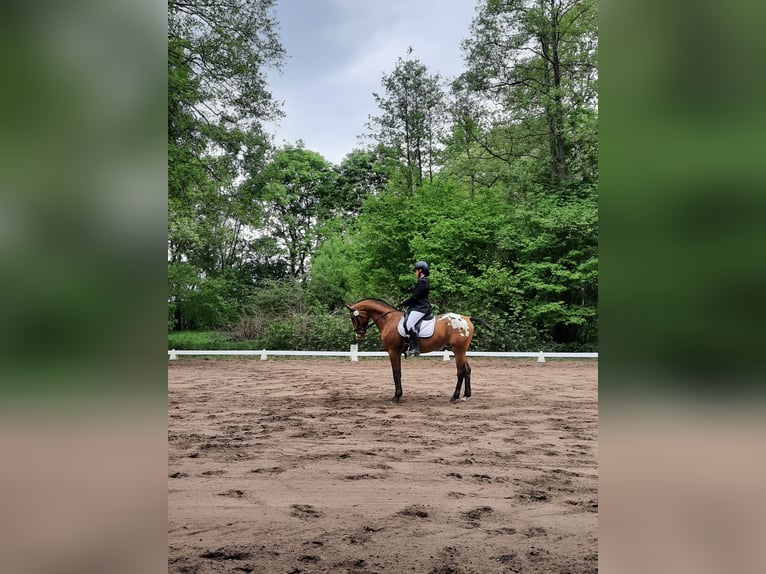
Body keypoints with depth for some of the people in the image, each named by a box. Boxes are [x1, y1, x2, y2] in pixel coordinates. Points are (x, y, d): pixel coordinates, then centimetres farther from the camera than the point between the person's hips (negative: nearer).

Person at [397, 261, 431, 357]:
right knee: (404, 323, 13)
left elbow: (414, 296, -17)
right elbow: (415, 296, 19)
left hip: (420, 308, -12)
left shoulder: (422, 282, -14)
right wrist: (405, 303, 12)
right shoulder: (423, 281, 18)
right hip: (417, 307, 12)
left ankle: (415, 348, -27)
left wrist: (403, 303, -9)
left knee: (409, 324, -26)